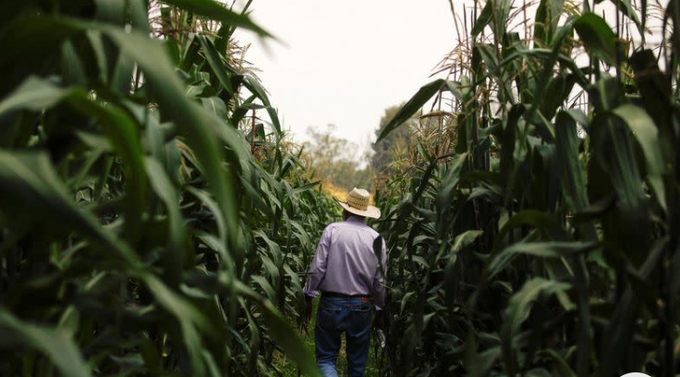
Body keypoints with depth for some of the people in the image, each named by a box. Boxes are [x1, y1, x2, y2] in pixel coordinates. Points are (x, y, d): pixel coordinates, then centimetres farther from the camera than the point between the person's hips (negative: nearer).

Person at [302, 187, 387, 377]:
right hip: (361, 307, 2)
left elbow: (317, 268, -10)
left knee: (326, 357, 7)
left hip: (331, 304, -2)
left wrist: (308, 297, 1)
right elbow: (379, 280, 3)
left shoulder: (332, 230, -6)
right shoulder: (377, 239, 0)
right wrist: (380, 308, 16)